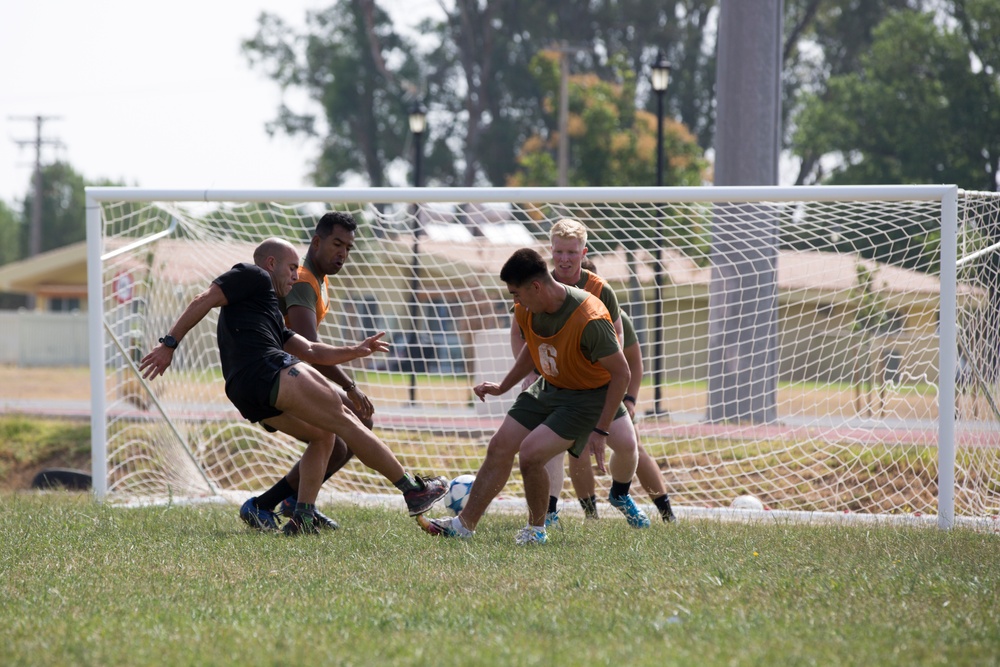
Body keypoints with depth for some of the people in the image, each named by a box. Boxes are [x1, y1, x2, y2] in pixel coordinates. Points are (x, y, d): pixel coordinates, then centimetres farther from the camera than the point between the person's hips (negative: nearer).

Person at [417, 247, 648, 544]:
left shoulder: (589, 319, -33)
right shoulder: (526, 310, -11)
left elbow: (621, 373, -26)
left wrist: (601, 431, -26)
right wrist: (503, 386, 10)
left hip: (589, 394, -7)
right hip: (548, 387, 7)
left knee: (530, 452, -20)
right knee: (500, 447, 2)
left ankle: (536, 529, 4)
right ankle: (464, 524, 13)